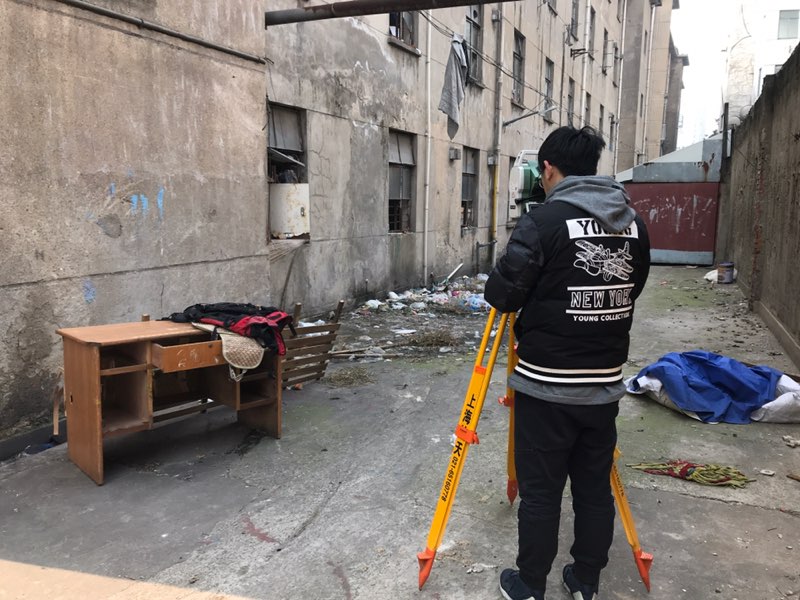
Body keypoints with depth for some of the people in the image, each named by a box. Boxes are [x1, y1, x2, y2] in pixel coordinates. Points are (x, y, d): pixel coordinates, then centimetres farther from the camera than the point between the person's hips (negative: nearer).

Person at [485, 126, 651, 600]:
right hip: (605, 384, 6)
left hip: (546, 386, -5)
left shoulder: (543, 221, -15)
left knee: (540, 493, 8)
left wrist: (525, 292, 8)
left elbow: (501, 295, -14)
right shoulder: (635, 223, 5)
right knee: (596, 489, 17)